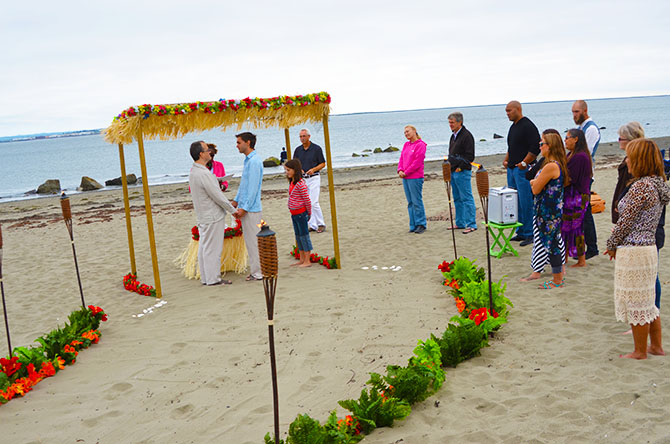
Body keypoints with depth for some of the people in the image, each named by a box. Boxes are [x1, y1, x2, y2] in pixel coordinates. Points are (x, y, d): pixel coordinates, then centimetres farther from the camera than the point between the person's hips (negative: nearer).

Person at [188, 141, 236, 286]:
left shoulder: (193, 171, 8)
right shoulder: (204, 173, -24)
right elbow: (217, 196, -21)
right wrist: (232, 210, -8)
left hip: (202, 216, 10)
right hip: (212, 217, -10)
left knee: (204, 247, 13)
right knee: (213, 248, -2)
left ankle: (205, 278, 20)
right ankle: (213, 279, 5)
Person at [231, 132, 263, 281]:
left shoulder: (254, 161, -16)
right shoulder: (248, 160, 15)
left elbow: (253, 187, -19)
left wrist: (244, 208, -19)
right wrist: (236, 201, 18)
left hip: (251, 209, -10)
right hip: (245, 208, 10)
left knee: (254, 241, -3)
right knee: (249, 241, 13)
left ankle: (258, 272, 4)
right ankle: (255, 270, 21)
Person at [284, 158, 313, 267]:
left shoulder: (300, 184, -18)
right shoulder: (291, 183, 11)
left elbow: (307, 199, -16)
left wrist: (309, 213, -8)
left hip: (301, 213, -9)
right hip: (294, 213, 9)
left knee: (304, 236, -3)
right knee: (298, 236, 14)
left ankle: (307, 261, 3)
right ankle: (302, 260, 24)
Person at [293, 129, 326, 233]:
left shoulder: (317, 148, -4)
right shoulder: (298, 150, 9)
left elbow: (323, 164, -1)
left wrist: (313, 169, -18)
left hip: (313, 178, -5)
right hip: (302, 179, 5)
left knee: (314, 203, -12)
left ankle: (321, 224, 2)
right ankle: (313, 225, 11)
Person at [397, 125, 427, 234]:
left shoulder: (420, 145, -8)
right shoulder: (406, 145, 16)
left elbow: (417, 162, -14)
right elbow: (401, 158, 16)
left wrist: (406, 172, -13)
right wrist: (400, 170, -2)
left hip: (415, 177, -8)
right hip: (405, 178, 8)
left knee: (417, 202, -5)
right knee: (410, 203, 10)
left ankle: (421, 224, 2)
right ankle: (413, 226, 15)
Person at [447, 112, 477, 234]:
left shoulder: (466, 135, -11)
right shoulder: (453, 136, 16)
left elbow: (470, 156, -16)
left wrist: (460, 168, -17)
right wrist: (449, 167, 13)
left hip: (462, 172, -9)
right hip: (453, 172, 9)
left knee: (467, 198, -7)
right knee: (457, 199, 14)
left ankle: (471, 225, -5)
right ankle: (460, 223, 22)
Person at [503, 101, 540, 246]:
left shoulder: (528, 126, -11)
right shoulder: (513, 126, 17)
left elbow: (536, 148, -18)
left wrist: (523, 163, -18)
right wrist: (506, 160, 15)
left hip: (523, 169, -9)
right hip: (512, 169, 9)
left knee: (526, 203, -7)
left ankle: (529, 234, 0)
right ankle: (520, 233, 19)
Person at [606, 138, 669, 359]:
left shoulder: (640, 187, -20)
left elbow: (626, 221, -18)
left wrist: (612, 245, -4)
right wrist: (618, 242, 12)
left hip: (633, 251, -9)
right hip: (649, 247, 9)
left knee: (636, 302, 4)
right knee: (647, 300, 20)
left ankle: (640, 351, 16)